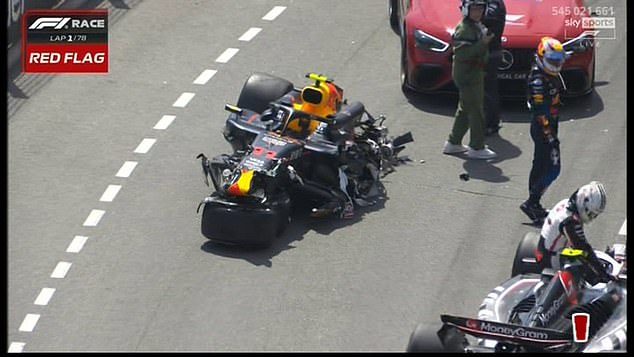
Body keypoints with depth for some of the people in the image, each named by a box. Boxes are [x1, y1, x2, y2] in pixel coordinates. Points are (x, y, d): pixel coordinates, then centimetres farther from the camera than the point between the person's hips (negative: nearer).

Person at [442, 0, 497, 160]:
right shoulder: (464, 29, -18)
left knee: (465, 110, 17)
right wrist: (482, 43, -31)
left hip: (475, 73, 10)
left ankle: (453, 143, 26)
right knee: (476, 111, -6)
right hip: (467, 75, -10)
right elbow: (461, 53, -28)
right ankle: (477, 148, -1)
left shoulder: (478, 26, 13)